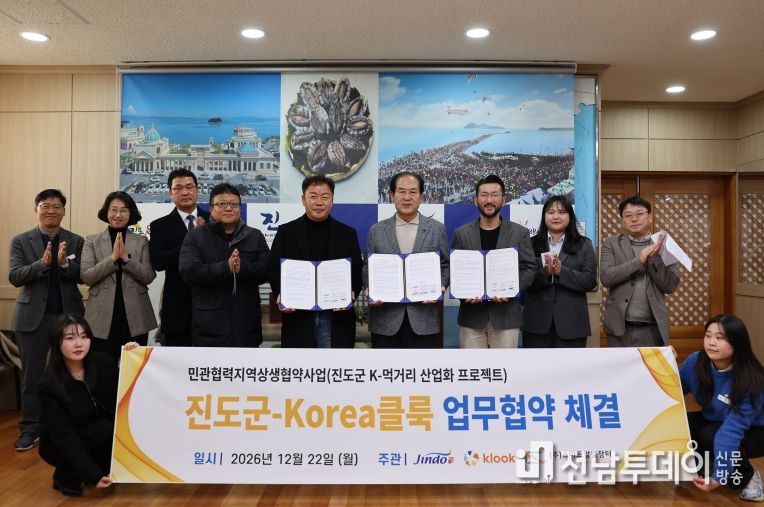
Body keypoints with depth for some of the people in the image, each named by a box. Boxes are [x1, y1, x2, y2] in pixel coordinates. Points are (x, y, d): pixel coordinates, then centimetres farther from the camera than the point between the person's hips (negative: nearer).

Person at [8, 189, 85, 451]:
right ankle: (30, 428, 19)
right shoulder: (20, 241, 3)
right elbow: (14, 277, -7)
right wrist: (42, 263, -22)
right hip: (33, 316, 0)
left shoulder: (76, 241, 4)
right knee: (32, 375, 7)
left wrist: (64, 264, -22)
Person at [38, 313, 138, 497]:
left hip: (103, 433, 4)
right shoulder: (50, 386, -22)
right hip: (61, 447, -4)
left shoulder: (104, 363, -12)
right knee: (108, 429, -30)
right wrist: (94, 475, -29)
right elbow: (65, 437, -24)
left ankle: (106, 468, 2)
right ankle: (67, 475, -7)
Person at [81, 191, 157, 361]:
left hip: (135, 317, 0)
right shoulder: (92, 241, 7)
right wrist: (113, 257, -13)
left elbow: (149, 277, -3)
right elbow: (86, 277, -4)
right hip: (102, 317, 0)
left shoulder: (142, 241, 6)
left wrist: (126, 257, -13)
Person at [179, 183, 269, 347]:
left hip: (246, 325, 2)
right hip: (209, 327, -2)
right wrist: (226, 267, -24)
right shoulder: (195, 237, 3)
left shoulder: (255, 236, 9)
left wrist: (242, 268, -21)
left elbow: (267, 270, -1)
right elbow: (188, 271, -12)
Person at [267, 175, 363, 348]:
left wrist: (351, 294, -12)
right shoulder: (286, 231, 7)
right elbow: (273, 268, 6)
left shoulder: (347, 233, 9)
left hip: (337, 316, 1)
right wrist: (280, 294, -12)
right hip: (297, 315, 0)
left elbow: (358, 271, 7)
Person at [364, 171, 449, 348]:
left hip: (425, 319, 0)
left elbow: (445, 266, 7)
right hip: (386, 320, 1)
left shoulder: (437, 229, 6)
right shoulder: (376, 230, 7)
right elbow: (368, 268, 8)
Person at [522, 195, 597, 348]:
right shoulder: (531, 244, 6)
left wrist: (562, 272, -17)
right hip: (537, 321, 0)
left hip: (571, 322, 0)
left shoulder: (584, 245, 7)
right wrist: (544, 273, -20)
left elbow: (590, 281, -3)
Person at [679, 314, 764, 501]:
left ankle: (748, 477, -3)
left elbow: (733, 429, -39)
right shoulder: (695, 362, -18)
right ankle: (707, 463, 8)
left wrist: (718, 477, -43)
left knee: (711, 436, -34)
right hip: (714, 421, 5)